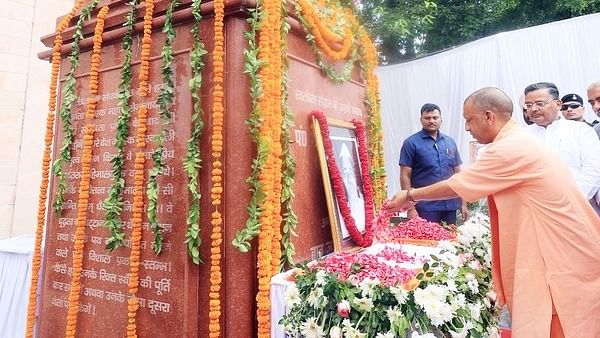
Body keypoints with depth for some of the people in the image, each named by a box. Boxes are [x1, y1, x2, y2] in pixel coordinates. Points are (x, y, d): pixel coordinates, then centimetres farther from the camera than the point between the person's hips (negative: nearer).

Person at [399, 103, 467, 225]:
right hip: (425, 207, -5)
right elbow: (405, 176, -8)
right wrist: (410, 208, -13)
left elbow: (458, 173, 15)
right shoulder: (411, 143, -4)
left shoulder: (450, 142, 11)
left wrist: (463, 203, 11)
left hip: (450, 205, 5)